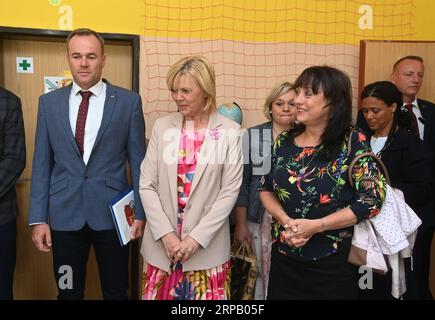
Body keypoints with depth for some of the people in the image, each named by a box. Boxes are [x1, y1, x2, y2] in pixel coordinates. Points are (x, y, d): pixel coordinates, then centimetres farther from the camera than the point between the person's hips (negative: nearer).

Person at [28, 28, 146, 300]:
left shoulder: (129, 101, -2)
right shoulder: (49, 102, 5)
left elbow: (137, 161, 0)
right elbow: (42, 163, 5)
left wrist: (140, 212, -2)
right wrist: (38, 218, 2)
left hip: (112, 213, -1)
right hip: (65, 215, 2)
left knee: (116, 293, 12)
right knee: (68, 292, 15)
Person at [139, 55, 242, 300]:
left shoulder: (229, 131, -5)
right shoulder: (162, 127, 2)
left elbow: (230, 191, -6)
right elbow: (147, 185, 0)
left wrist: (196, 237, -10)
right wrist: (165, 234, -8)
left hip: (207, 247, -2)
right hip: (161, 245, 2)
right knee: (161, 295, 14)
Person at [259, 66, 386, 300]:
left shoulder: (352, 142, -12)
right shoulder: (283, 141, 1)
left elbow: (372, 199, -15)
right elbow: (266, 188, 8)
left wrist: (315, 226, -19)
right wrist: (285, 220, -11)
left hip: (333, 263, -4)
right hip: (284, 257, 4)